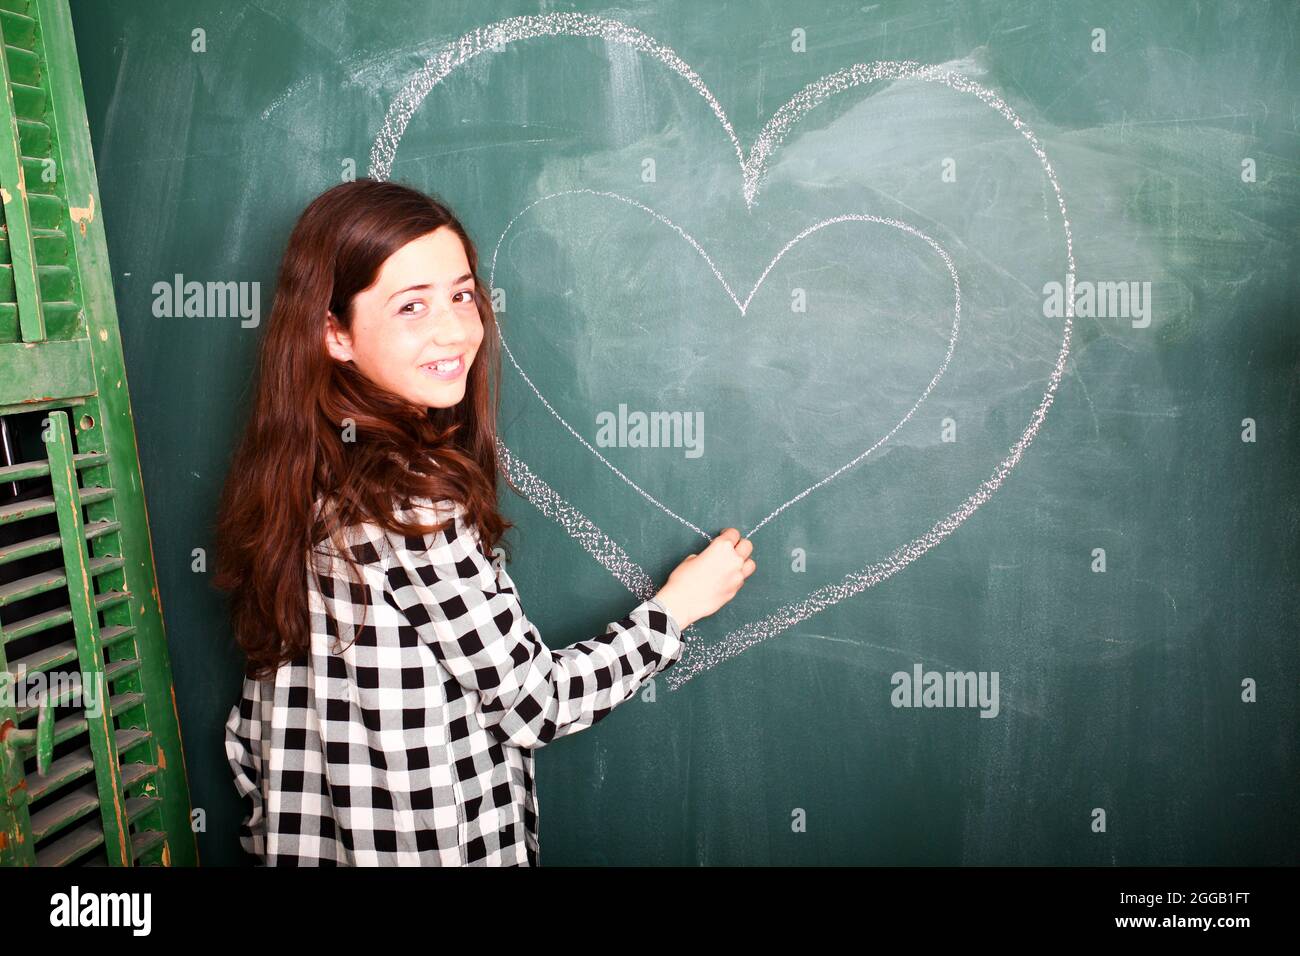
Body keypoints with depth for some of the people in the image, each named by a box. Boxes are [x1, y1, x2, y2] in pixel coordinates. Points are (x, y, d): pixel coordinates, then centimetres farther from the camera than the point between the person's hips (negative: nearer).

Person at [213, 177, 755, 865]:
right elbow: (538, 704, -20)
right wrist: (677, 605, -9)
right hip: (436, 845, -7)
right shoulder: (413, 504, -29)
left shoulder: (292, 475, -5)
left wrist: (276, 817, 16)